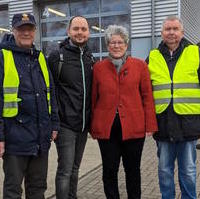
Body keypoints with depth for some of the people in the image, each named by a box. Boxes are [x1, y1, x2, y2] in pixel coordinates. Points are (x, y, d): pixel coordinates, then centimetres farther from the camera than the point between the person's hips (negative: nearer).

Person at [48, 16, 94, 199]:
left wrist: (92, 120, 16)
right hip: (65, 124, -5)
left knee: (75, 168, 16)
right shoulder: (57, 56, -6)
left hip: (83, 124, 6)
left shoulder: (90, 59, 11)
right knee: (65, 170, -4)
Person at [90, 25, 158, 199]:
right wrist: (93, 127, 6)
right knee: (109, 171, 10)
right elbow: (93, 99, 7)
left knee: (133, 170, 13)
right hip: (106, 127, 1)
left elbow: (147, 97, 2)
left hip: (134, 127, 0)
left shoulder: (140, 66, 3)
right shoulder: (98, 67, 5)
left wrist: (150, 125, -2)